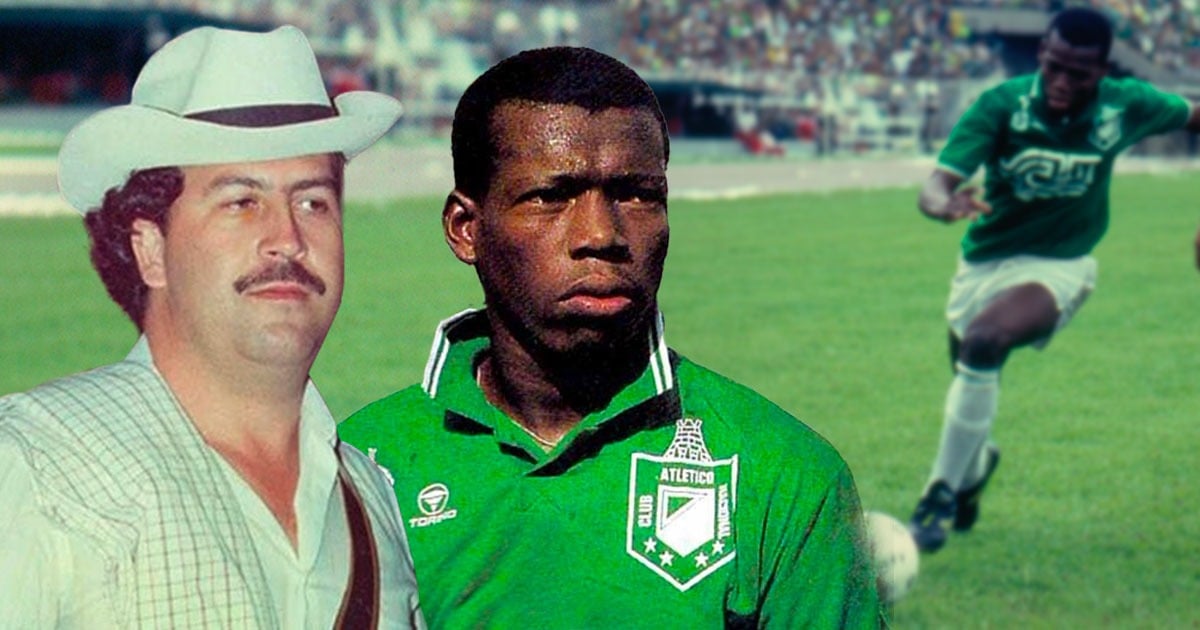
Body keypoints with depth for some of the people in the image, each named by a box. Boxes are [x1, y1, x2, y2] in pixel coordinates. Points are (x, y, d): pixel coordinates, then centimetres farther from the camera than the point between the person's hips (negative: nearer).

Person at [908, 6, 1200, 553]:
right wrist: (943, 204, -52)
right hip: (984, 261, 2)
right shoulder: (1003, 104, -19)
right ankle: (976, 464, 54)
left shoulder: (1125, 106, -15)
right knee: (971, 376, 16)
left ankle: (943, 494, -22)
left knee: (985, 340, -31)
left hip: (1058, 266, -2)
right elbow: (937, 184, -27)